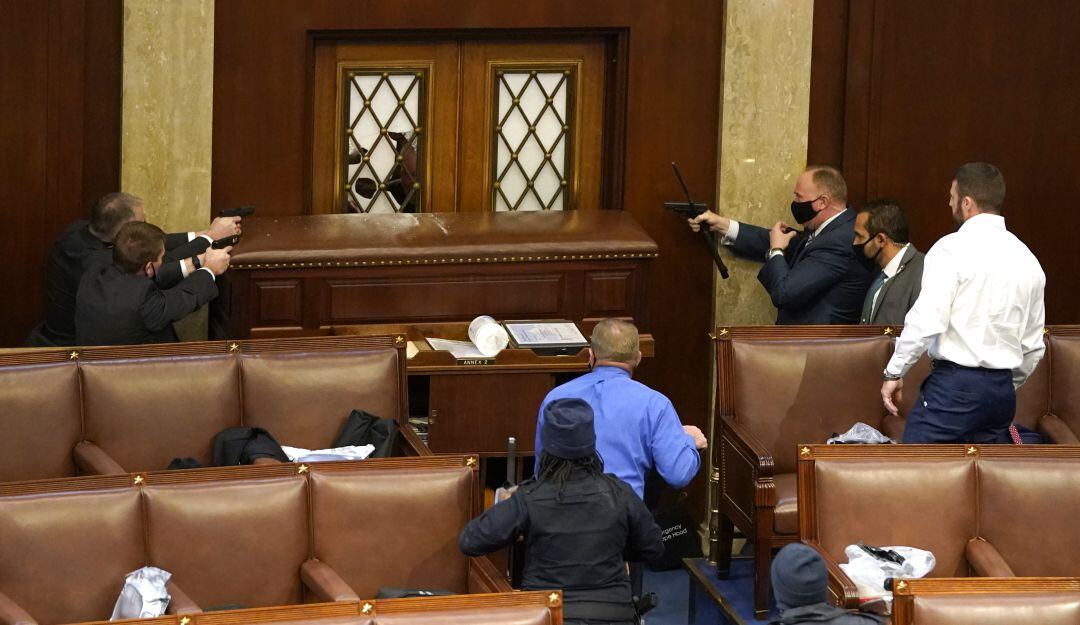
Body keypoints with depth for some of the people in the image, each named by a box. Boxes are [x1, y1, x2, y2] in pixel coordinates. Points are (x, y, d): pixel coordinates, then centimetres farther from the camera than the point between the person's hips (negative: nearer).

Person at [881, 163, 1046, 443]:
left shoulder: (953, 249, -8)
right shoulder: (1027, 259, 13)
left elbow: (926, 322, -17)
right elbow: (1033, 346, 19)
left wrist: (894, 373, -6)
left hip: (954, 385, -7)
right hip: (1003, 389, 7)